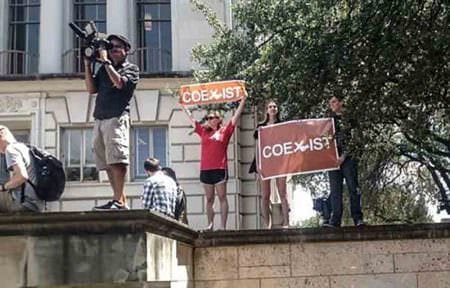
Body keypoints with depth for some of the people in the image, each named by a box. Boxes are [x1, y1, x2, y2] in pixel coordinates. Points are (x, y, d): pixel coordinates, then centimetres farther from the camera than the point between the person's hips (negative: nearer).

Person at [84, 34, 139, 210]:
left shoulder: (131, 69, 8)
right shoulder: (104, 69, 24)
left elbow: (120, 83, -10)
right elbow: (91, 89, 16)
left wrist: (106, 61, -3)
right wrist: (87, 65, 10)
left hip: (116, 118, -6)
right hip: (99, 119, 6)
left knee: (116, 159, -17)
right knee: (107, 164, 1)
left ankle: (118, 201, -22)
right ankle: (122, 201, 3)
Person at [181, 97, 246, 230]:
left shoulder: (224, 131, 7)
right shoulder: (203, 131, 14)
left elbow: (236, 116, 7)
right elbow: (191, 119, 22)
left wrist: (243, 100, 6)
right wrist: (183, 105, 27)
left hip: (220, 169, -3)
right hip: (205, 170, 3)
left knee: (222, 197, -2)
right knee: (209, 199, 7)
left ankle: (223, 226, -3)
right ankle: (210, 224, 12)